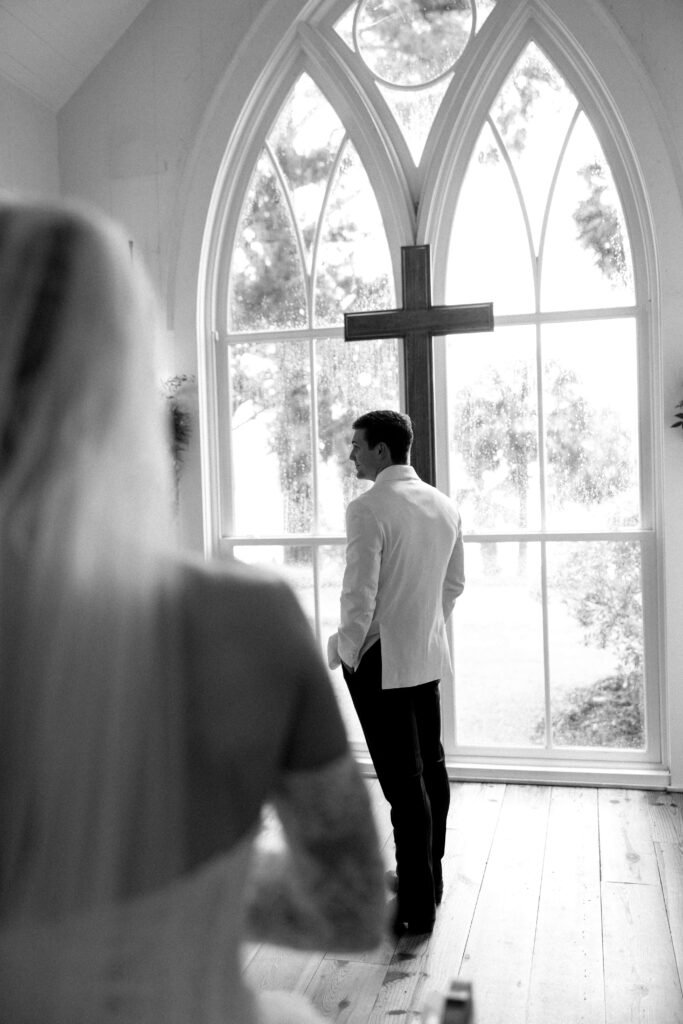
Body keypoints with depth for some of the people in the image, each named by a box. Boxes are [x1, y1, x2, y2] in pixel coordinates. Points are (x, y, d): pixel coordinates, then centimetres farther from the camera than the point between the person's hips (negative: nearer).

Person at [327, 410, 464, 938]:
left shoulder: (368, 509, -18)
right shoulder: (445, 506, 6)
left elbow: (359, 594, -20)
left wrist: (345, 650, -5)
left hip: (380, 659, -8)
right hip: (429, 656, 8)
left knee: (403, 780, -1)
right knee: (430, 767, 18)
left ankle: (416, 908, 10)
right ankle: (429, 878, 34)